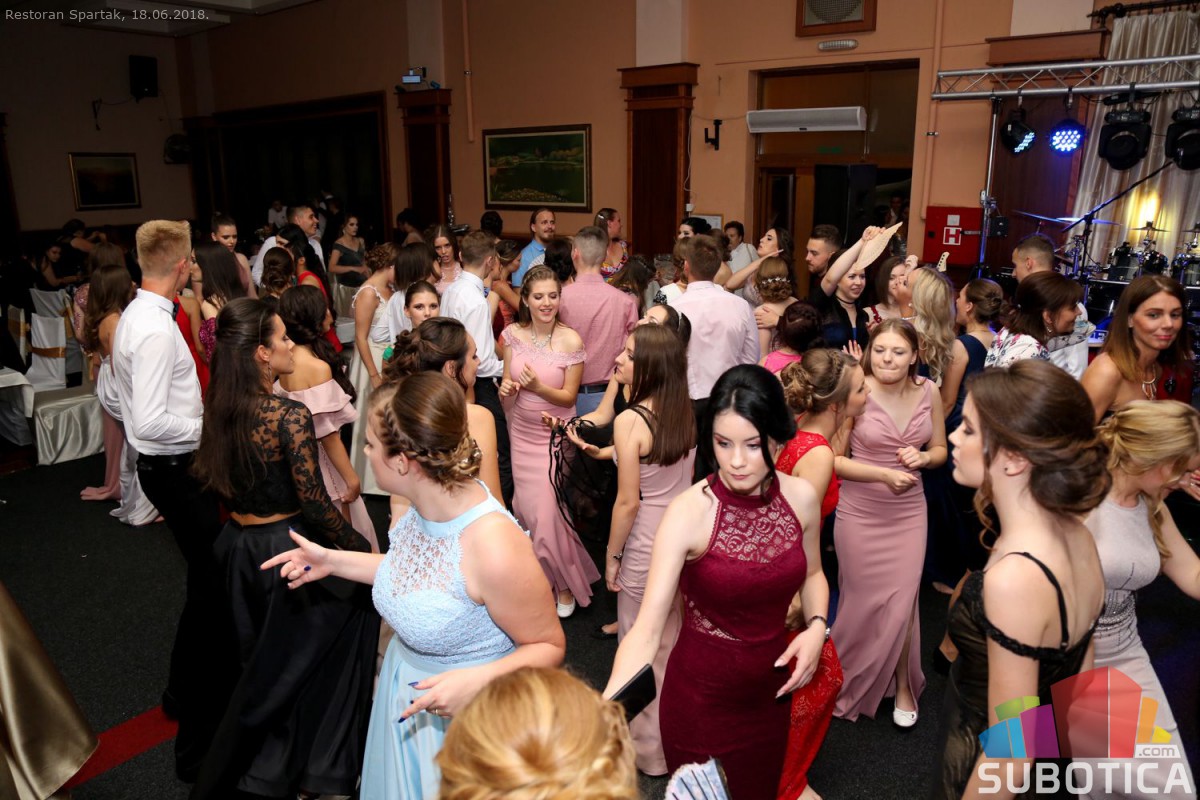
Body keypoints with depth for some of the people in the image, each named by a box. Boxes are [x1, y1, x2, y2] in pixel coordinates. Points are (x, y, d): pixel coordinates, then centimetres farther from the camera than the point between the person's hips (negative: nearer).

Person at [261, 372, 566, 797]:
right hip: (409, 691, 7)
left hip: (466, 714, -7)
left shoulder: (494, 547, -36)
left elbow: (549, 646, -22)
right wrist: (332, 561, 6)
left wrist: (478, 680, -36)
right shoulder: (424, 504, -12)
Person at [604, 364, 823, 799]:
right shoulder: (688, 513, -25)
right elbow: (646, 630, -29)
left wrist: (817, 627, -9)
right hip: (701, 695, -4)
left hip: (771, 687, 4)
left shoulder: (802, 497, -11)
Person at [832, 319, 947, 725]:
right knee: (865, 601, 11)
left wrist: (922, 457, -13)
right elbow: (834, 459, -12)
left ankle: (903, 686, 31)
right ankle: (850, 681, 39)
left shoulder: (929, 391, -4)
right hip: (860, 512, -2)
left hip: (909, 511, 3)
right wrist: (883, 474, -23)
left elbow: (940, 450, 9)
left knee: (903, 600, 6)